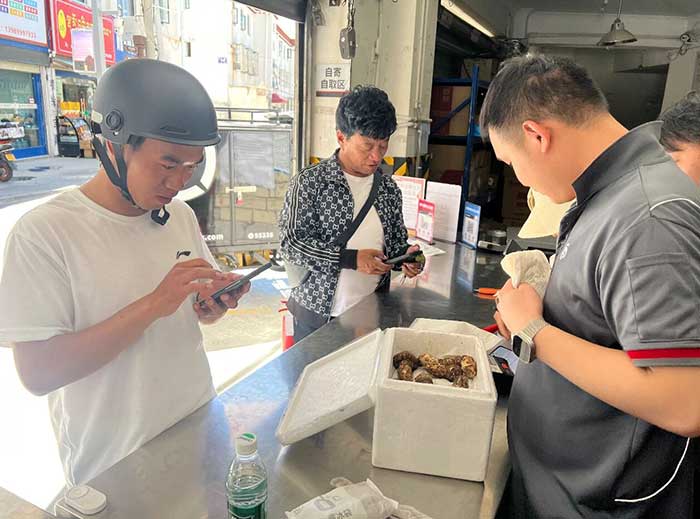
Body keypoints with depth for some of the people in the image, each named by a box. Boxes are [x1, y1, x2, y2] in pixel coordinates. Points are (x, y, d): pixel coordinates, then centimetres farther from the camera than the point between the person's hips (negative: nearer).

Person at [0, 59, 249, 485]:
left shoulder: (181, 215, -3)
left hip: (199, 427, 6)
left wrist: (213, 304, -15)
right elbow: (38, 372, -23)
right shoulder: (43, 233, -20)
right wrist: (153, 304, -31)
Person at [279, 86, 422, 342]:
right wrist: (350, 259, -21)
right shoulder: (310, 181, -10)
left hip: (371, 313, 4)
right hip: (318, 312, -3)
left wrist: (406, 256, -8)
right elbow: (289, 243, -15)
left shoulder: (389, 188, 4)